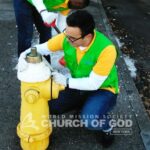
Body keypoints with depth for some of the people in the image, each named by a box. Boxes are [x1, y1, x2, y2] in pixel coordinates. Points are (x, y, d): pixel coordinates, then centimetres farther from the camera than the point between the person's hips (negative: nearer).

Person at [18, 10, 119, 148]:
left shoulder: (106, 49, -35)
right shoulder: (68, 36, -20)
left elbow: (94, 84, -28)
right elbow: (41, 48, -9)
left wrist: (66, 81, -30)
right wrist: (24, 55, -29)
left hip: (103, 89, -5)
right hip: (80, 85, 6)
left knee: (90, 121, -32)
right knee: (51, 106, -10)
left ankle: (107, 127, 6)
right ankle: (86, 105, 16)